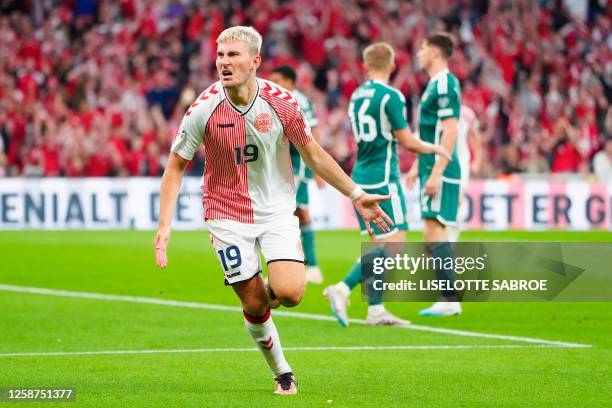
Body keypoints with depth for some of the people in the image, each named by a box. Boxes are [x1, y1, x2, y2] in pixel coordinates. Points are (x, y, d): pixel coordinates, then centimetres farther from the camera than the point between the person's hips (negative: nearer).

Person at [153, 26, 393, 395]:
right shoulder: (204, 109, -14)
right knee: (254, 303, -2)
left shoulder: (281, 102, -12)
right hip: (228, 214, -1)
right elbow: (176, 167, -4)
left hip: (276, 210, 1)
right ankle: (282, 372, 22)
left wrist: (356, 195, 3)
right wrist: (165, 226, -12)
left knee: (289, 293, -17)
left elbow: (314, 155, 2)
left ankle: (268, 291, 21)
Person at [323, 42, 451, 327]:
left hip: (360, 177, 8)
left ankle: (375, 309, 8)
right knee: (392, 245, -6)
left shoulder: (356, 96, 12)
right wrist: (435, 149, 7)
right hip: (383, 179, -8)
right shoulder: (390, 96, -12)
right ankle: (343, 290, -18)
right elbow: (407, 141, -12)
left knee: (378, 245, 11)